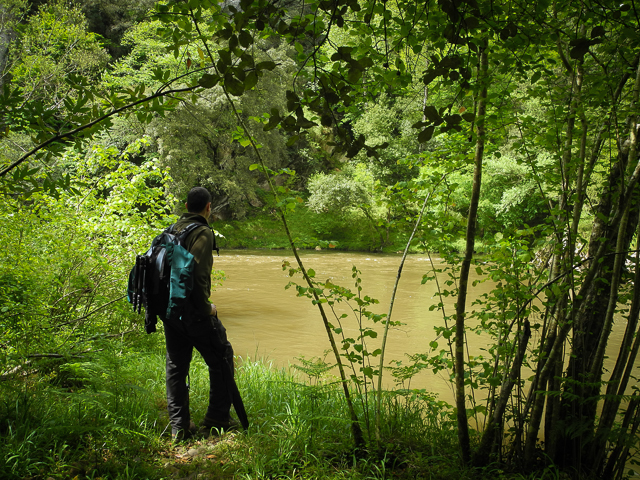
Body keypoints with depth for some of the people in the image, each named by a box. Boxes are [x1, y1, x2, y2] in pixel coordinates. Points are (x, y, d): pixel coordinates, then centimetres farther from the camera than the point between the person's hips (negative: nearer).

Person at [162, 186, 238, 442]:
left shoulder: (172, 230, 12)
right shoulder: (202, 232, -11)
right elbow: (197, 272, -23)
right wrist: (206, 307, -12)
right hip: (192, 312, -8)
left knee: (176, 366, 14)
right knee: (221, 360, 8)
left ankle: (179, 426, 16)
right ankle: (217, 419, 11)